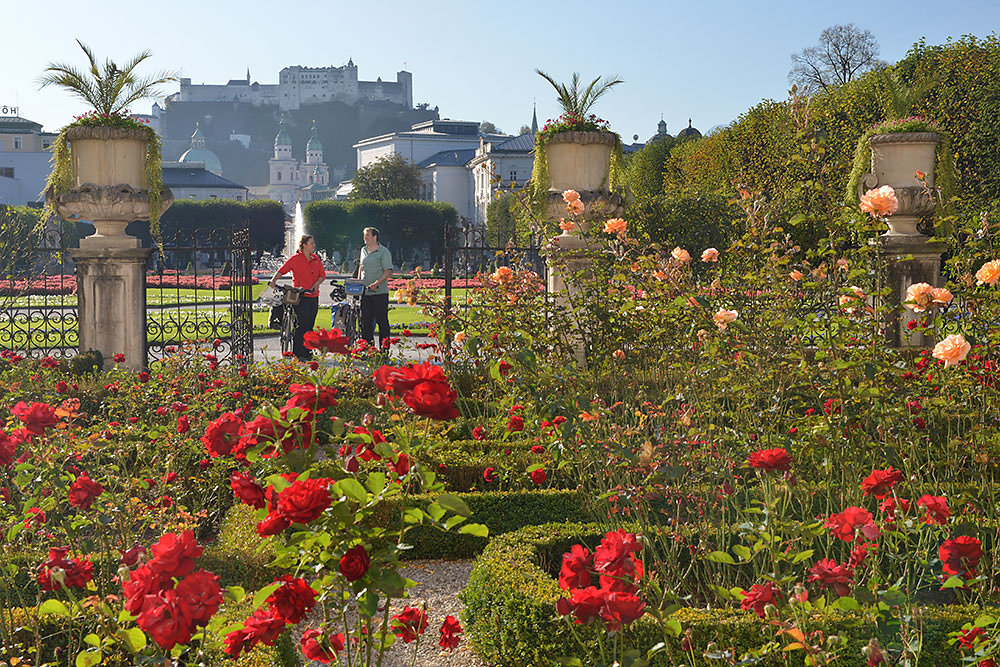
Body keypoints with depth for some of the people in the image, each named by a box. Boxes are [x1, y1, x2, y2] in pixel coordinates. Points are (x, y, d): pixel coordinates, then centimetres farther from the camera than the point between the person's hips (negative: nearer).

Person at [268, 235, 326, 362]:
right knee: (301, 325, -9)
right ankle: (298, 354, -6)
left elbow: (322, 275, 12)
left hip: (314, 296, 6)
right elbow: (282, 270, -7)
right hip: (301, 296, -6)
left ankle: (307, 353, 16)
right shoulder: (295, 259, -4)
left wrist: (316, 284, -7)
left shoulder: (316, 258, 12)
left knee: (310, 325, 8)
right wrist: (273, 280, -24)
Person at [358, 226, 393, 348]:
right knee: (365, 321, 7)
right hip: (365, 292, 6)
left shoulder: (384, 252, -6)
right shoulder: (364, 250, 14)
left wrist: (376, 283, -25)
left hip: (380, 292, -6)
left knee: (382, 321, -3)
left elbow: (388, 271, -13)